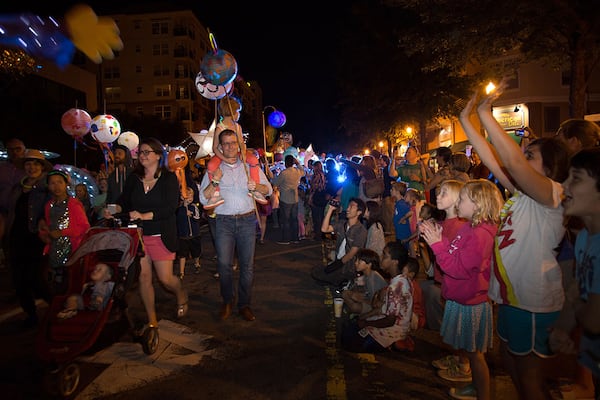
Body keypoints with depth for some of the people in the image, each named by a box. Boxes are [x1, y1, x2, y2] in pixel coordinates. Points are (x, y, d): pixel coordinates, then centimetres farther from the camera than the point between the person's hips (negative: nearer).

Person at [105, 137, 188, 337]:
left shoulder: (169, 178, -7)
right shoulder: (133, 178, 7)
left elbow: (171, 207, -16)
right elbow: (124, 201, 11)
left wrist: (144, 215, -24)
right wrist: (115, 208, -12)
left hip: (161, 236, -4)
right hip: (138, 235, 4)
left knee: (166, 278, -3)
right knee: (143, 277, 6)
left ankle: (182, 297, 33)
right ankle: (152, 321, 21)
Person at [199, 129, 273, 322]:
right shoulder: (213, 169, 6)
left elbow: (268, 190, 10)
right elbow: (203, 199, 1)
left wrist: (256, 186, -11)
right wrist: (214, 182, -14)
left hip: (247, 220, 1)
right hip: (224, 221, -1)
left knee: (247, 264, 3)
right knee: (224, 264, -4)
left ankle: (244, 304, 16)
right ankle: (227, 301, 16)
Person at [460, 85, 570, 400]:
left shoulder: (553, 193, -17)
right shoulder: (522, 192, 8)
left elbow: (514, 161, -34)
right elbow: (492, 159, 4)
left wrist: (485, 114, -30)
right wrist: (466, 120, 2)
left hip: (533, 301, -9)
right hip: (511, 294, 9)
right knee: (508, 356, 24)